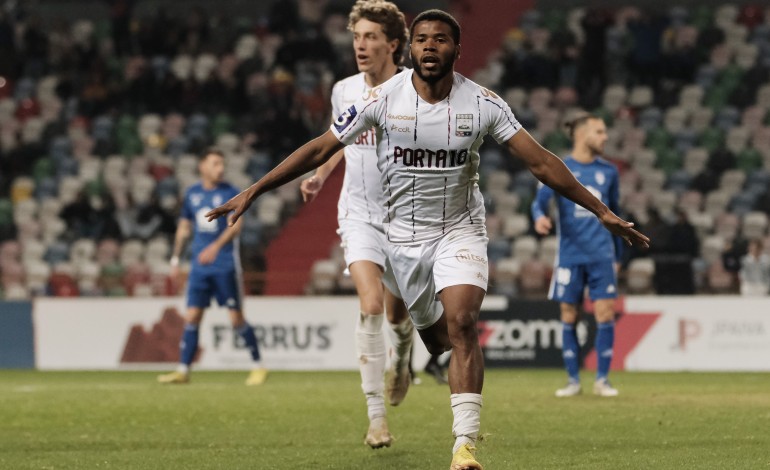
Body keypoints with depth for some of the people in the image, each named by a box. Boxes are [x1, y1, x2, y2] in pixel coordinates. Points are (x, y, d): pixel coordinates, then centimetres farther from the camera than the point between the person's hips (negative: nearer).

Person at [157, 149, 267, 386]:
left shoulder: (229, 193, -5)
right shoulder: (192, 194, 9)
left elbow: (235, 225, -16)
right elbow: (184, 227, 19)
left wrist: (216, 246, -30)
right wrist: (176, 259, 18)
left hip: (225, 263, -4)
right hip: (199, 266, 4)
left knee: (236, 318, -3)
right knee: (192, 317, 0)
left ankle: (258, 367, 8)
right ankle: (183, 370, 4)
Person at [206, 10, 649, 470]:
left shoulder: (482, 104, -10)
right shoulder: (385, 98, -10)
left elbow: (541, 161, -7)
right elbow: (320, 150, -4)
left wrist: (602, 211, -10)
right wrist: (252, 192, -5)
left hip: (460, 230, -1)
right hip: (404, 235, 1)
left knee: (461, 324, -21)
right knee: (437, 339, 5)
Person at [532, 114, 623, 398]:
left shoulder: (608, 171, 10)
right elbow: (540, 201, -8)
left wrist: (618, 255, 16)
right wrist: (540, 217, -32)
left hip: (601, 255, 2)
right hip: (570, 255, -2)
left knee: (605, 315, -7)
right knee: (569, 317, 2)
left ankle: (602, 379, 2)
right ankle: (573, 380, 12)